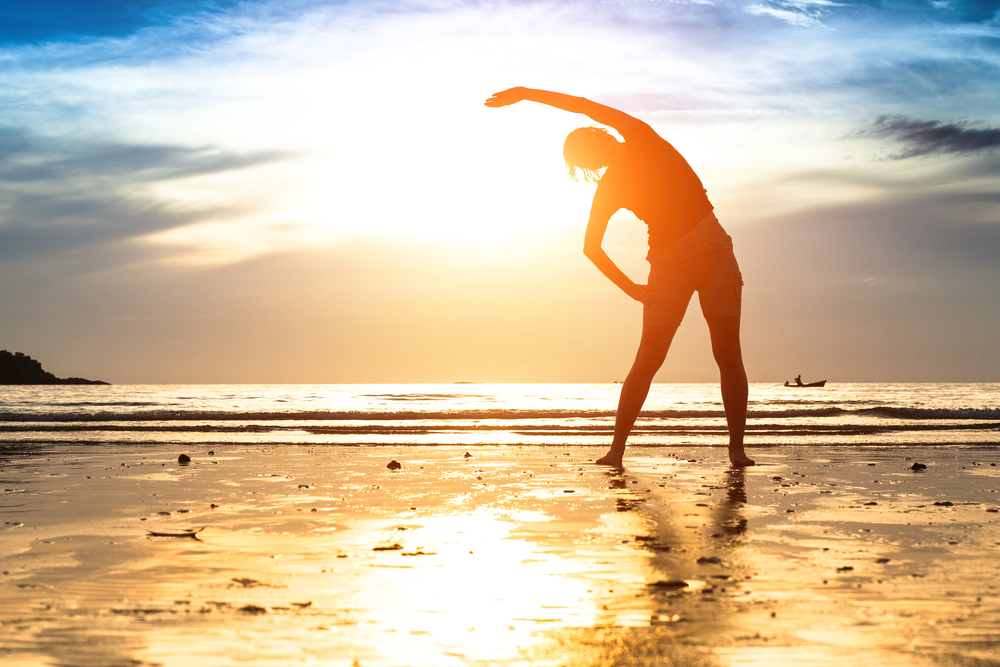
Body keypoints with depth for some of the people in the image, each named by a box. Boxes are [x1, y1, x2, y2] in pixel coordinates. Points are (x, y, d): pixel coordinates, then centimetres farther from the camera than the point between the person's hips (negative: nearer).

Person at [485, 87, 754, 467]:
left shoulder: (644, 140, 3)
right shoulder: (608, 189, 7)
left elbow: (589, 107, -9)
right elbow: (592, 248, 9)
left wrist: (526, 93, -6)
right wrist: (631, 289, 4)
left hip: (711, 247, -1)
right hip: (668, 262, 1)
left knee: (728, 353, -6)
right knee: (647, 361, -5)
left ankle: (736, 448, -3)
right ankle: (616, 449, 0)